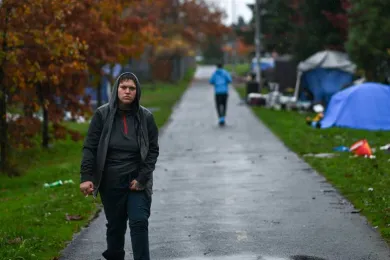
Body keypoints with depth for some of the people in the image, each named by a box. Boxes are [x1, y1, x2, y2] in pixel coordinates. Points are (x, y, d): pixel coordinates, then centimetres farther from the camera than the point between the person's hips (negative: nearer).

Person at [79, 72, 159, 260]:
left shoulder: (145, 117, 0)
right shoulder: (102, 115, -3)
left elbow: (153, 150, 1)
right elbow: (90, 148, -5)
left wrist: (142, 178, -9)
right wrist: (86, 177, -15)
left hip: (137, 182, 0)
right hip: (110, 182, 0)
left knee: (139, 222, -12)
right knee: (115, 225, 10)